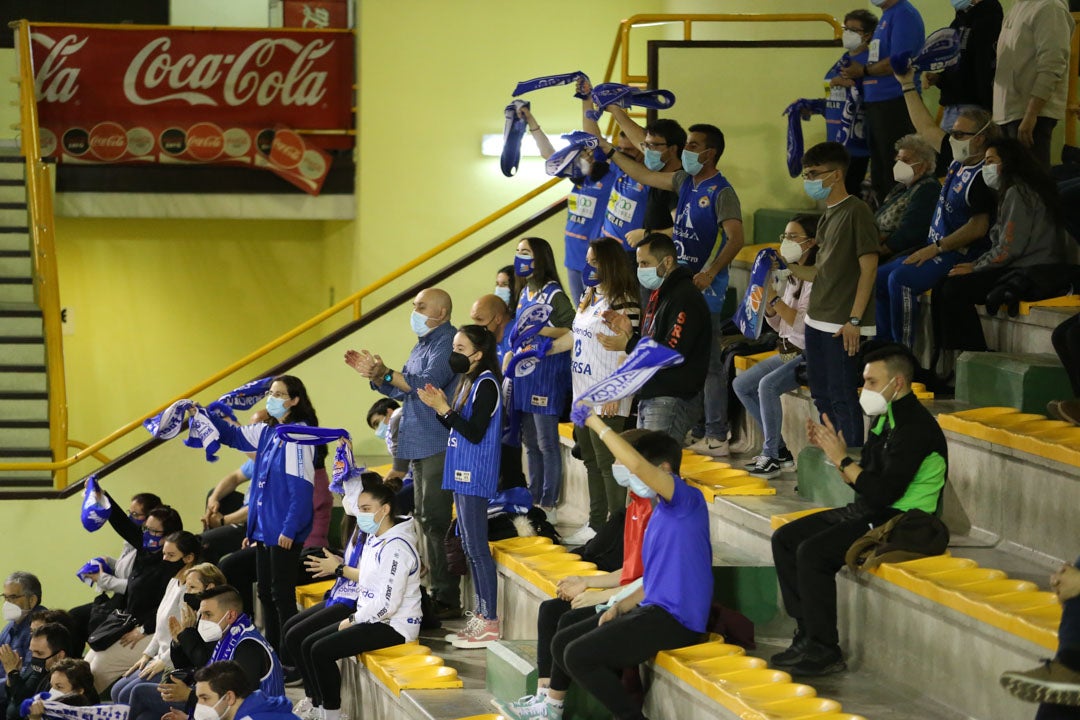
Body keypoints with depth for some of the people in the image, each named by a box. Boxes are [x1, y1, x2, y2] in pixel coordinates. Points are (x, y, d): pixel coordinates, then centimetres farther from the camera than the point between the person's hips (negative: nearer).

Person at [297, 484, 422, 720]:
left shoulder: (395, 548, -19)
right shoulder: (374, 539, 10)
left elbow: (387, 603, -22)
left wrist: (354, 620, -13)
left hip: (394, 626, -10)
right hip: (371, 618, 10)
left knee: (321, 651, -18)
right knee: (308, 645, 3)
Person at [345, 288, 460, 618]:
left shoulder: (446, 342, -11)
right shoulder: (423, 344, 20)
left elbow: (428, 383, -23)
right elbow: (403, 390, 23)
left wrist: (385, 374, -25)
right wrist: (373, 373, 10)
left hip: (438, 445, -11)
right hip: (419, 445, 11)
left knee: (435, 518, -12)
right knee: (426, 518, 13)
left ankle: (447, 599, -11)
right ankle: (437, 591, 18)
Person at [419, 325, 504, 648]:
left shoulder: (486, 384, -13)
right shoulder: (467, 382, 15)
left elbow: (474, 433, -19)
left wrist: (444, 409, -19)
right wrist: (439, 407, 4)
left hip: (475, 476, -10)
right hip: (463, 475, 10)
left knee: (476, 547, -9)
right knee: (469, 546, 12)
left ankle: (490, 622, -8)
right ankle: (481, 614, 18)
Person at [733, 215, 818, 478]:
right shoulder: (791, 275, 13)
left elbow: (803, 324, -23)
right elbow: (777, 323, 16)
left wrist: (774, 298, -20)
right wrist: (767, 300, -2)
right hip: (788, 351, 10)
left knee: (767, 385, -29)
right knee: (741, 384, 4)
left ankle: (771, 456, -18)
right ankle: (780, 450, 6)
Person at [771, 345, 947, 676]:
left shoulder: (915, 427, -18)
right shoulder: (885, 419, 13)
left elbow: (884, 492, -25)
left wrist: (842, 459, -16)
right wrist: (831, 448, 4)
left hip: (899, 521, -11)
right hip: (868, 512, 11)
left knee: (812, 552, -25)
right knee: (785, 539, 6)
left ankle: (824, 652, -18)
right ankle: (808, 634, 4)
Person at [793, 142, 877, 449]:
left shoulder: (856, 212, -11)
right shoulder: (827, 216, 16)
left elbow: (868, 267, -15)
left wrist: (854, 320, -19)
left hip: (842, 325, -9)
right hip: (817, 320, 9)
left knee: (842, 397, -7)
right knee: (822, 397, 13)